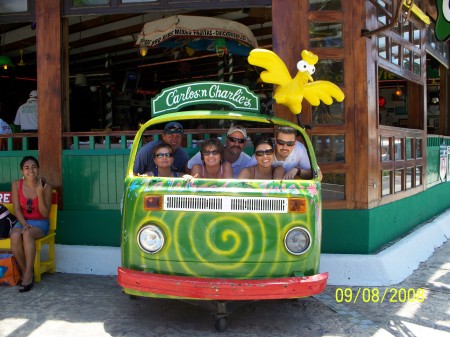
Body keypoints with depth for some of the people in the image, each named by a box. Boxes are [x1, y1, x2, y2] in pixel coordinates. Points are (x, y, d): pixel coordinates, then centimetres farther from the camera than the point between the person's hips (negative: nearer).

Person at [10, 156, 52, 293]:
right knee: (15, 236, -32)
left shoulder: (45, 187, -10)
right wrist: (24, 224, -20)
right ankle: (24, 270, -13)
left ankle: (28, 273, -26)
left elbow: (45, 214, -11)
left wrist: (39, 193, -23)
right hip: (22, 221, 2)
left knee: (27, 234, -35)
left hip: (40, 222, -2)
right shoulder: (16, 185, -2)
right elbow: (17, 209, -3)